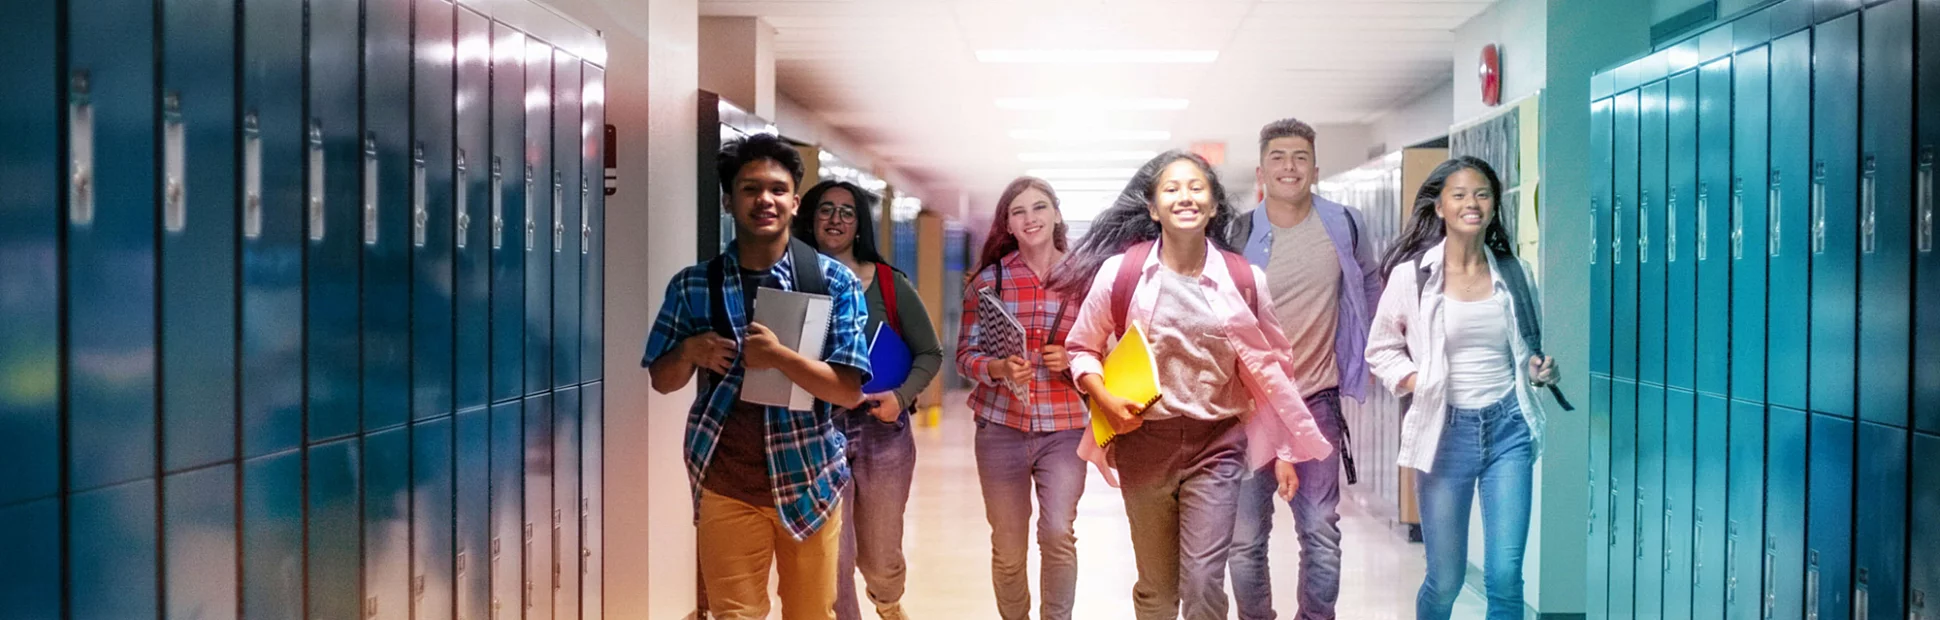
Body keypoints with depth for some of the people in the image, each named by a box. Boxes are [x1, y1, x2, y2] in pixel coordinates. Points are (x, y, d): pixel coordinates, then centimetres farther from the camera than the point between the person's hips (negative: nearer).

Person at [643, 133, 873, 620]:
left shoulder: (833, 281, -5)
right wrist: (689, 351, -15)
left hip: (808, 481, 0)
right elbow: (662, 381, 7)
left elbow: (850, 391, -10)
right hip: (725, 487, 0)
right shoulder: (693, 285, 0)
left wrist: (778, 356, -24)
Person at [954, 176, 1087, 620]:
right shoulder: (989, 279, 2)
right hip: (1001, 427, 1)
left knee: (1058, 533, -16)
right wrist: (999, 368, -19)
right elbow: (965, 354, 1)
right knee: (1007, 549, 8)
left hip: (1064, 428, -1)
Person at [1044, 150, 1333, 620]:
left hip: (1216, 444, 0)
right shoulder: (1119, 271, -6)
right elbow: (1081, 348, 6)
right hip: (1144, 442, 0)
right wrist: (1106, 400, -11)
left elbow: (1270, 369, 6)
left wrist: (1285, 450, 7)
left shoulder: (1244, 280, -4)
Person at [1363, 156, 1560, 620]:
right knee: (1446, 580, 7)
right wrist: (1419, 383, -11)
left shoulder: (1512, 272, 5)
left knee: (1505, 577, -3)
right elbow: (1381, 351, 4)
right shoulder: (1412, 274, -4)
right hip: (1447, 429, -2)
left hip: (1508, 427, 2)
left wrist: (1538, 367, -1)